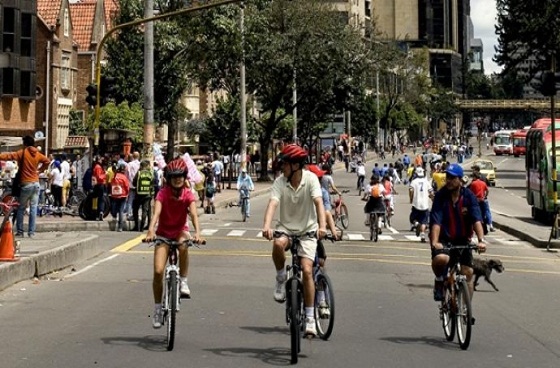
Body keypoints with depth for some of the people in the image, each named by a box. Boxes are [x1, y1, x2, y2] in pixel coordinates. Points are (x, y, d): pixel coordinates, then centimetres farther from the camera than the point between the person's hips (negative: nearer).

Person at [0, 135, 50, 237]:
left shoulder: (22, 153, -8)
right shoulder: (38, 154, 5)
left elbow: (9, 155, -16)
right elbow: (47, 161, 9)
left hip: (26, 184, -4)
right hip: (36, 183, 4)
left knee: (21, 208, 6)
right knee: (33, 208, 5)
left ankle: (20, 231, 5)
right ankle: (31, 232, 3)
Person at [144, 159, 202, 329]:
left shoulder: (188, 194, -12)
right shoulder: (163, 193, -16)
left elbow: (193, 214, -26)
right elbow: (156, 213, -30)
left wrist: (197, 232, -44)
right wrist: (151, 230, -49)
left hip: (180, 231, 0)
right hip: (163, 233, 0)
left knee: (183, 245, -38)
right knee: (158, 271, -13)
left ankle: (183, 282, -19)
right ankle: (158, 308, 6)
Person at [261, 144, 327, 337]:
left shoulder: (310, 179, -15)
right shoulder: (279, 182, -12)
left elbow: (318, 202, -27)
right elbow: (273, 204, -25)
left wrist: (322, 226, -43)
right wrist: (266, 226, -43)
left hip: (307, 230, -1)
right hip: (286, 227, 1)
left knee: (307, 270, -14)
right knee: (278, 244, -35)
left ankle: (309, 318, -3)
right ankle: (281, 278, -6)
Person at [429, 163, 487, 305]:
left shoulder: (469, 196, -8)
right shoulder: (440, 196, -12)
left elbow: (476, 220, -19)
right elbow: (436, 221, -21)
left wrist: (481, 240, -35)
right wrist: (434, 242, -36)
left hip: (462, 240, 2)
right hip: (443, 239, -2)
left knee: (468, 273, -2)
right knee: (440, 259, -33)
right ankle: (439, 280, 0)